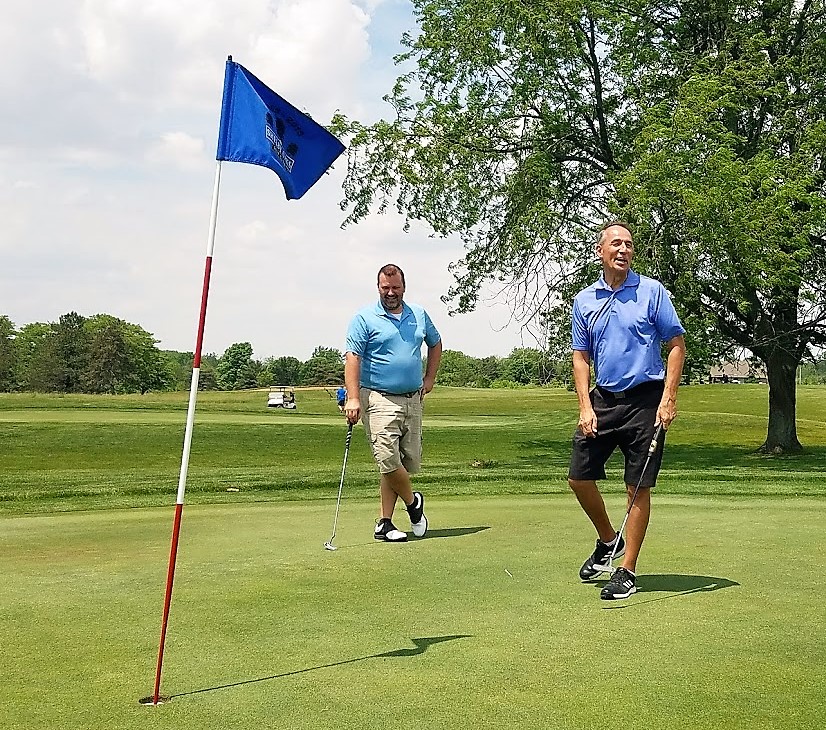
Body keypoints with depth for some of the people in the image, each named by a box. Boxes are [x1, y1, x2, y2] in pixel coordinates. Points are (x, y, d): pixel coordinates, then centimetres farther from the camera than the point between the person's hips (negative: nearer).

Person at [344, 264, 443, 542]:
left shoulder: (419, 315, 12)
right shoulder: (364, 318, -3)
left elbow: (435, 343, 29)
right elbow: (352, 357, -10)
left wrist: (430, 378, 19)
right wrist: (353, 398, -19)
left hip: (413, 399, 5)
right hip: (379, 399, -5)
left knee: (409, 463, 4)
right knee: (388, 460, -15)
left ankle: (384, 523, 11)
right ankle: (413, 502, 12)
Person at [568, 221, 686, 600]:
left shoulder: (652, 291, -2)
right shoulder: (584, 300, 8)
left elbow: (677, 345, -2)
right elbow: (580, 356, 10)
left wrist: (668, 398, -12)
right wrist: (585, 407, -1)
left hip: (645, 401, -4)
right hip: (603, 399, 4)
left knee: (638, 488, -1)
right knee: (579, 477, 5)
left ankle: (627, 571, 8)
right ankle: (608, 541, 29)